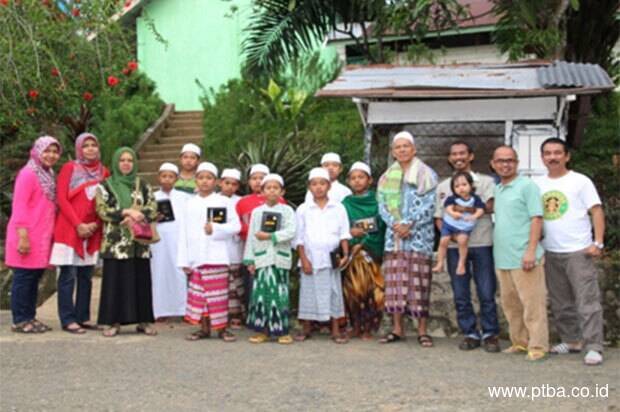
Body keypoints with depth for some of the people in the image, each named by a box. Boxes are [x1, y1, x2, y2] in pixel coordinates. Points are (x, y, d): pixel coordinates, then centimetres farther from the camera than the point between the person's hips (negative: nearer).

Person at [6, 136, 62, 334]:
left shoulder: (49, 175, 16)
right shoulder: (28, 174, -12)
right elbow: (19, 206, -17)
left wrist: (50, 234, 15)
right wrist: (23, 236, -22)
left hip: (42, 236, 9)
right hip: (28, 236, -9)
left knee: (35, 276, 12)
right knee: (24, 277, -3)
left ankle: (30, 317, 19)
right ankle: (19, 321, 2)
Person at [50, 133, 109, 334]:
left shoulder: (103, 172, 10)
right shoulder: (69, 168, -2)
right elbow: (61, 199, -7)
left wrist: (96, 224, -6)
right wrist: (78, 224, -14)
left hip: (92, 232, 5)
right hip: (69, 230, -4)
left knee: (86, 276, 8)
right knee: (68, 276, -4)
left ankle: (83, 317, 15)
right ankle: (68, 320, -1)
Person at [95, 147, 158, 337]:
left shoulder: (143, 186, 12)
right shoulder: (105, 186, 6)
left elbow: (152, 209, 3)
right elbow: (102, 210, -6)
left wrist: (134, 217, -14)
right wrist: (128, 212, -15)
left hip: (139, 242, 2)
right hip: (115, 242, -2)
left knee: (141, 279, 1)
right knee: (115, 280, -3)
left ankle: (143, 320, 7)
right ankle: (113, 321, 3)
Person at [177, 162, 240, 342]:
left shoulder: (224, 202, 2)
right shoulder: (191, 203, 9)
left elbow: (235, 226, -3)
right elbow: (184, 232, 7)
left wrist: (216, 229, -16)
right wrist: (183, 260, 2)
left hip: (216, 257, -3)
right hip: (196, 257, 3)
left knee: (218, 294, -1)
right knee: (198, 294, 6)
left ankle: (222, 328, 9)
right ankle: (204, 328, 16)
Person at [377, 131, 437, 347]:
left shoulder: (426, 174, 1)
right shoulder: (387, 177, 15)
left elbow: (428, 205, -7)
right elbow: (382, 205, 8)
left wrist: (409, 225, -14)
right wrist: (395, 224, -9)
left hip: (419, 236, -4)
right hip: (394, 236, 4)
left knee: (418, 282, -4)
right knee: (395, 280, 3)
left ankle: (422, 330, 1)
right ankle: (397, 328, 9)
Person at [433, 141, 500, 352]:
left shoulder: (485, 181, 6)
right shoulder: (443, 187, 16)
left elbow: (490, 206, -10)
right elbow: (438, 217, 14)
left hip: (481, 243, -3)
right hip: (454, 246, 3)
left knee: (487, 293, -3)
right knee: (460, 295, 5)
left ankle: (490, 334, 7)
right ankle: (470, 334, 15)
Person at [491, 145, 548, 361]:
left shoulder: (527, 186, -5)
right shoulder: (496, 190, 16)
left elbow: (536, 218, -11)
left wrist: (531, 250, -18)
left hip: (523, 257, -7)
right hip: (502, 258, 8)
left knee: (532, 303, -4)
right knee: (510, 303, 13)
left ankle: (537, 346, 1)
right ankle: (519, 342, 23)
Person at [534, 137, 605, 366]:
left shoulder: (580, 181, -3)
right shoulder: (538, 184, 9)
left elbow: (596, 211, -6)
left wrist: (598, 243, -15)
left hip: (579, 252, -5)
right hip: (551, 253, 5)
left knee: (587, 301, -7)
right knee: (560, 303, 13)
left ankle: (593, 347, -4)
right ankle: (571, 341, 25)